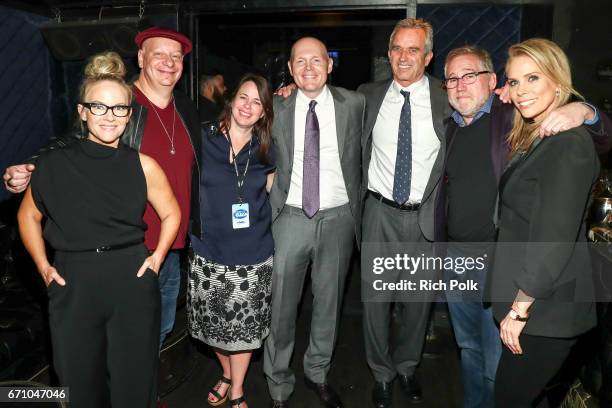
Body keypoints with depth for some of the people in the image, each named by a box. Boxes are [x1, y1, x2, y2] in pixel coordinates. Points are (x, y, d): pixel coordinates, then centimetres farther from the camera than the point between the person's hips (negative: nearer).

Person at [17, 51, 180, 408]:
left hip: (133, 284, 0)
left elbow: (171, 214, 12)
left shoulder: (143, 166, -2)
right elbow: (29, 215, 14)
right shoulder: (53, 164, -1)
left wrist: (157, 256, 1)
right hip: (72, 287, 1)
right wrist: (43, 266, 5)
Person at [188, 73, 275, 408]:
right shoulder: (204, 139, -3)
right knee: (215, 324, 16)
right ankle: (227, 375, 45)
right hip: (209, 253, 0)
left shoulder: (266, 150, 2)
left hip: (253, 257, 1)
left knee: (244, 327, 13)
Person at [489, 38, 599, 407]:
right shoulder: (533, 138, 11)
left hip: (546, 306, -9)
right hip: (524, 297, 9)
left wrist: (520, 308, -18)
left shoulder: (568, 143, -19)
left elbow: (555, 238, -23)